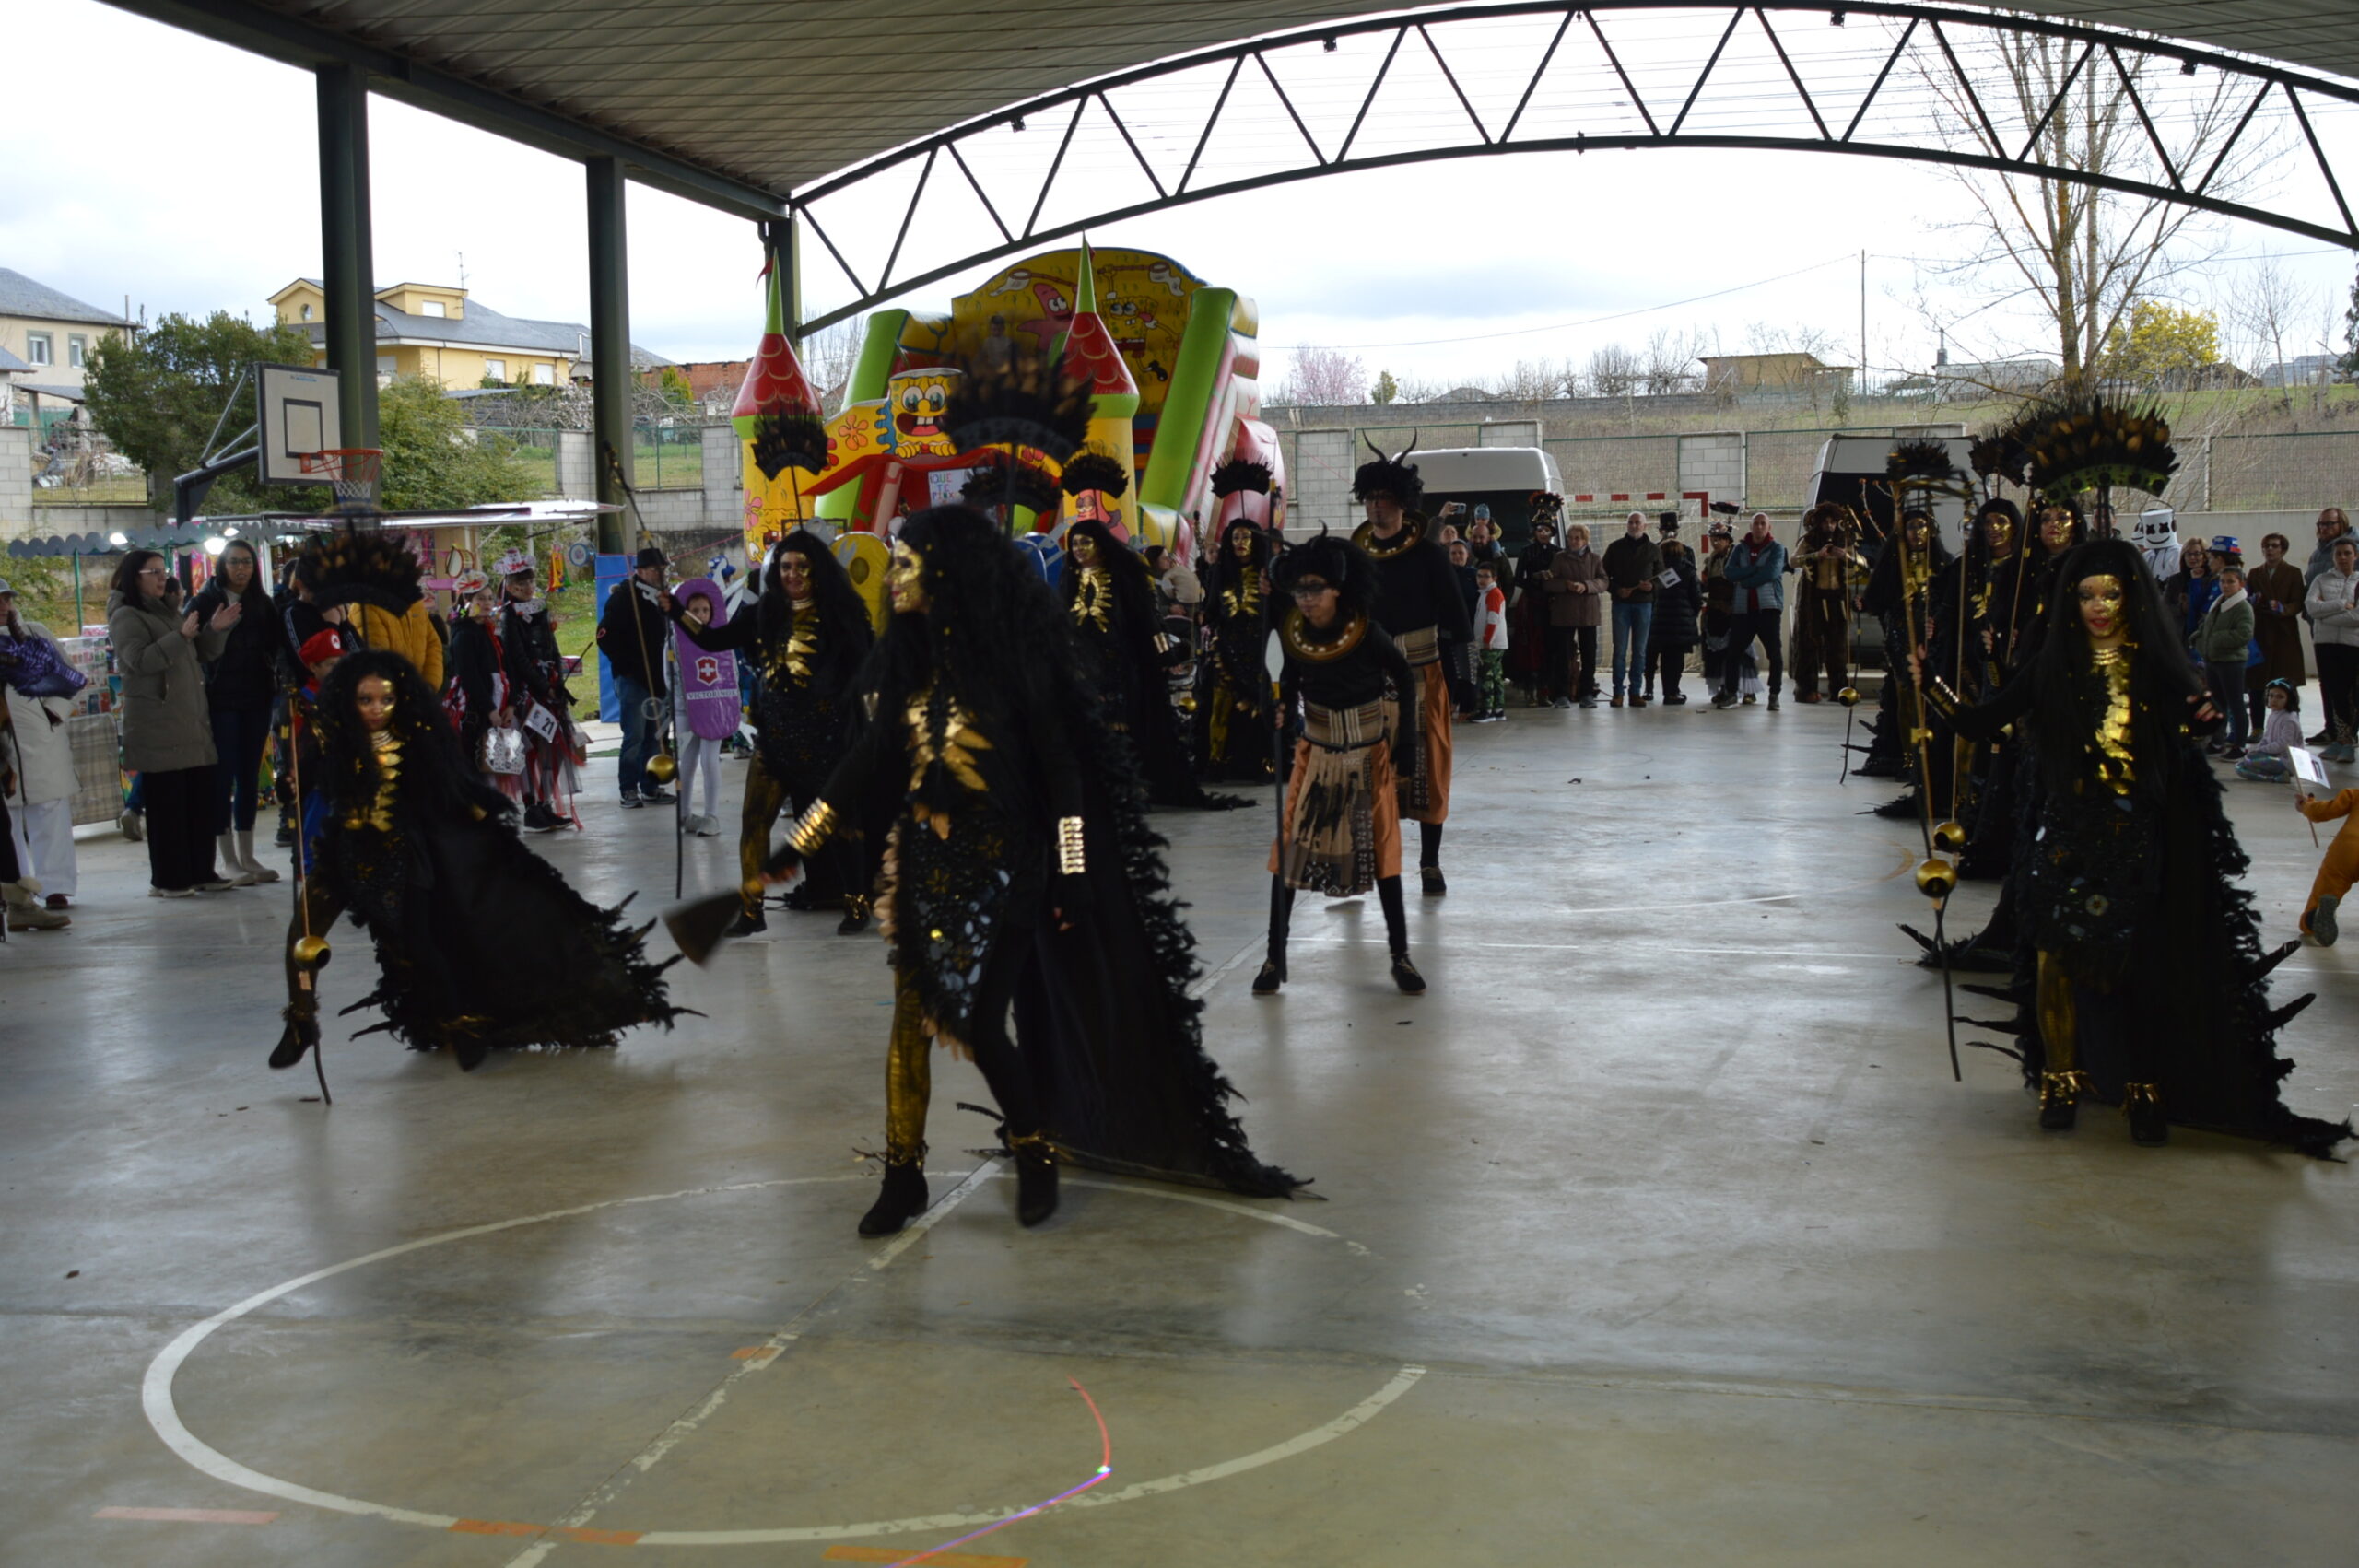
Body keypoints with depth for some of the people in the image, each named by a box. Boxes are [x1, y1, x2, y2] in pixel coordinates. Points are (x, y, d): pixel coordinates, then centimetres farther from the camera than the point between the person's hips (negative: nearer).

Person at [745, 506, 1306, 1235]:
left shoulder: (1012, 659, -11)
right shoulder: (911, 660, 4)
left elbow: (1062, 766, -10)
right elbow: (870, 760, 10)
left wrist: (1073, 873, -12)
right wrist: (797, 844, 10)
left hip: (1001, 866, -5)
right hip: (925, 863, 5)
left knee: (981, 1024, -6)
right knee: (910, 1021, 5)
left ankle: (1036, 1154, 18)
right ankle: (903, 1177, 17)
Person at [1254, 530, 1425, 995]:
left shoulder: (1364, 631, -18)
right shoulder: (1292, 632, -10)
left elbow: (1404, 677, -5)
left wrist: (1406, 740, -5)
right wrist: (1283, 710, -6)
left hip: (1368, 755, -2)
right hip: (1316, 752, 2)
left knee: (1381, 848, 2)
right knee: (1289, 849, -3)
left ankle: (1400, 956, 13)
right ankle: (1275, 957, 5)